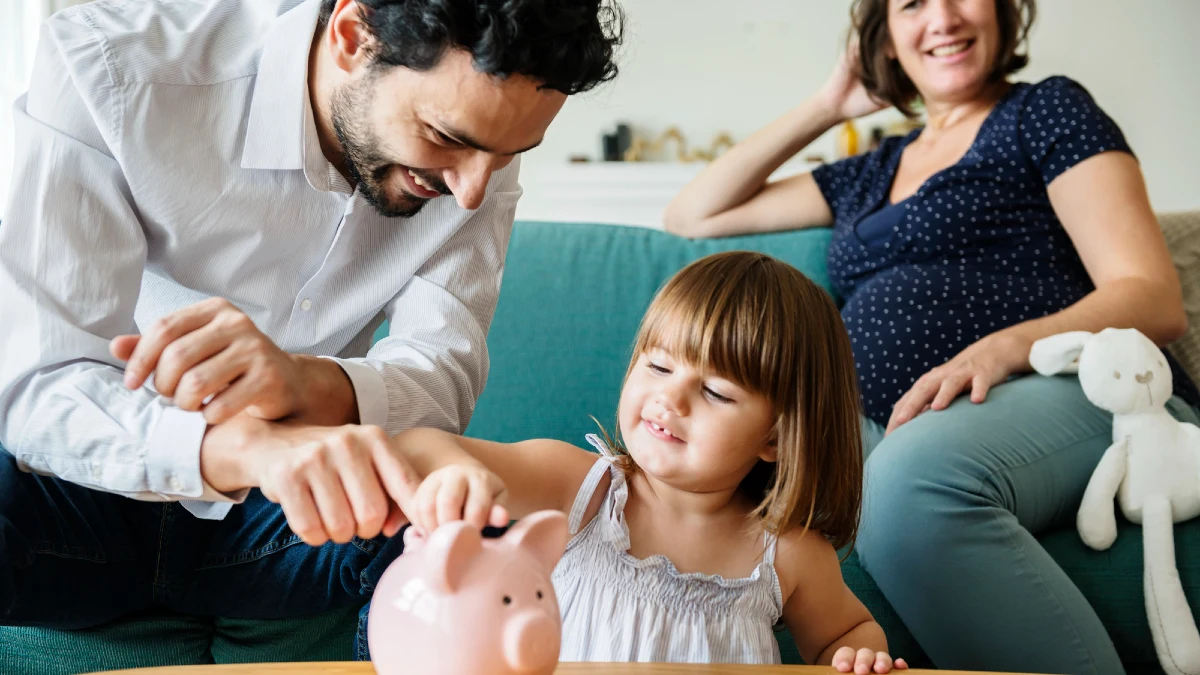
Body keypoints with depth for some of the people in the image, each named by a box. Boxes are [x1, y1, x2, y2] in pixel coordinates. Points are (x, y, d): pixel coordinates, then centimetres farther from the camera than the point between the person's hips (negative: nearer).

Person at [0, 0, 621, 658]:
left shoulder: (480, 131, -11)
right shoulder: (105, 65, -24)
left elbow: (447, 368, -17)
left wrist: (306, 383, -40)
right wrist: (251, 448, -49)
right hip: (86, 478, -3)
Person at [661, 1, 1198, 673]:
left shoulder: (1047, 110, 13)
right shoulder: (872, 175, 29)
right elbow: (692, 217, 32)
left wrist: (1002, 348, -19)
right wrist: (826, 107, 28)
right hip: (892, 431, 5)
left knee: (911, 474, -41)